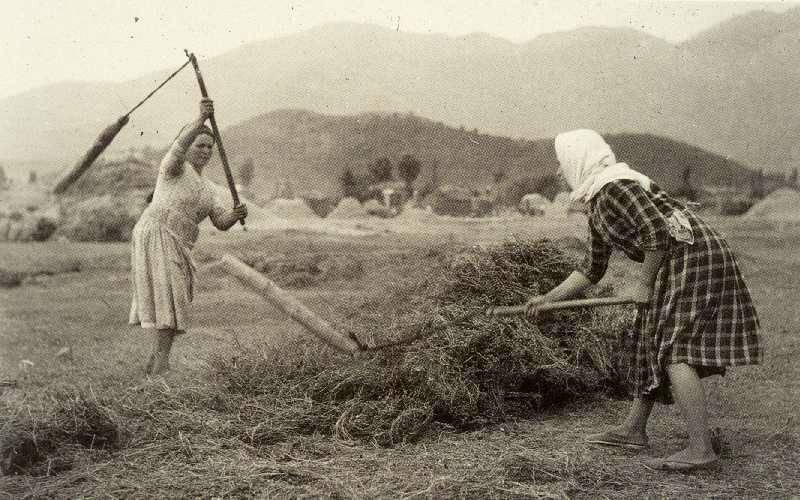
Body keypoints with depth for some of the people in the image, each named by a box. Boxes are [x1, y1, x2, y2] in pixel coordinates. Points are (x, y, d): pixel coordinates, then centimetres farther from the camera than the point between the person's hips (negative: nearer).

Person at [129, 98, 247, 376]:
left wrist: (235, 215, -13)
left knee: (174, 299, 8)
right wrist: (201, 120, -41)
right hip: (156, 234, -8)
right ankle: (162, 359, -21)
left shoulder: (207, 188, 21)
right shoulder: (175, 167, -1)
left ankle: (155, 359, 16)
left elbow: (221, 222, 10)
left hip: (179, 246, 8)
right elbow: (179, 145, -25)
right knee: (168, 293, -17)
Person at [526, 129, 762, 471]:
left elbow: (658, 232, -25)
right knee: (648, 341, 17)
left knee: (672, 347, -17)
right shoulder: (597, 205, 18)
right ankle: (633, 430, 27)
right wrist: (547, 299, 22)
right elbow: (590, 269, 24)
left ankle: (701, 448, -19)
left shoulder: (615, 186, -14)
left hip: (691, 254, -11)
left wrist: (643, 283, -15)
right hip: (675, 265, 11)